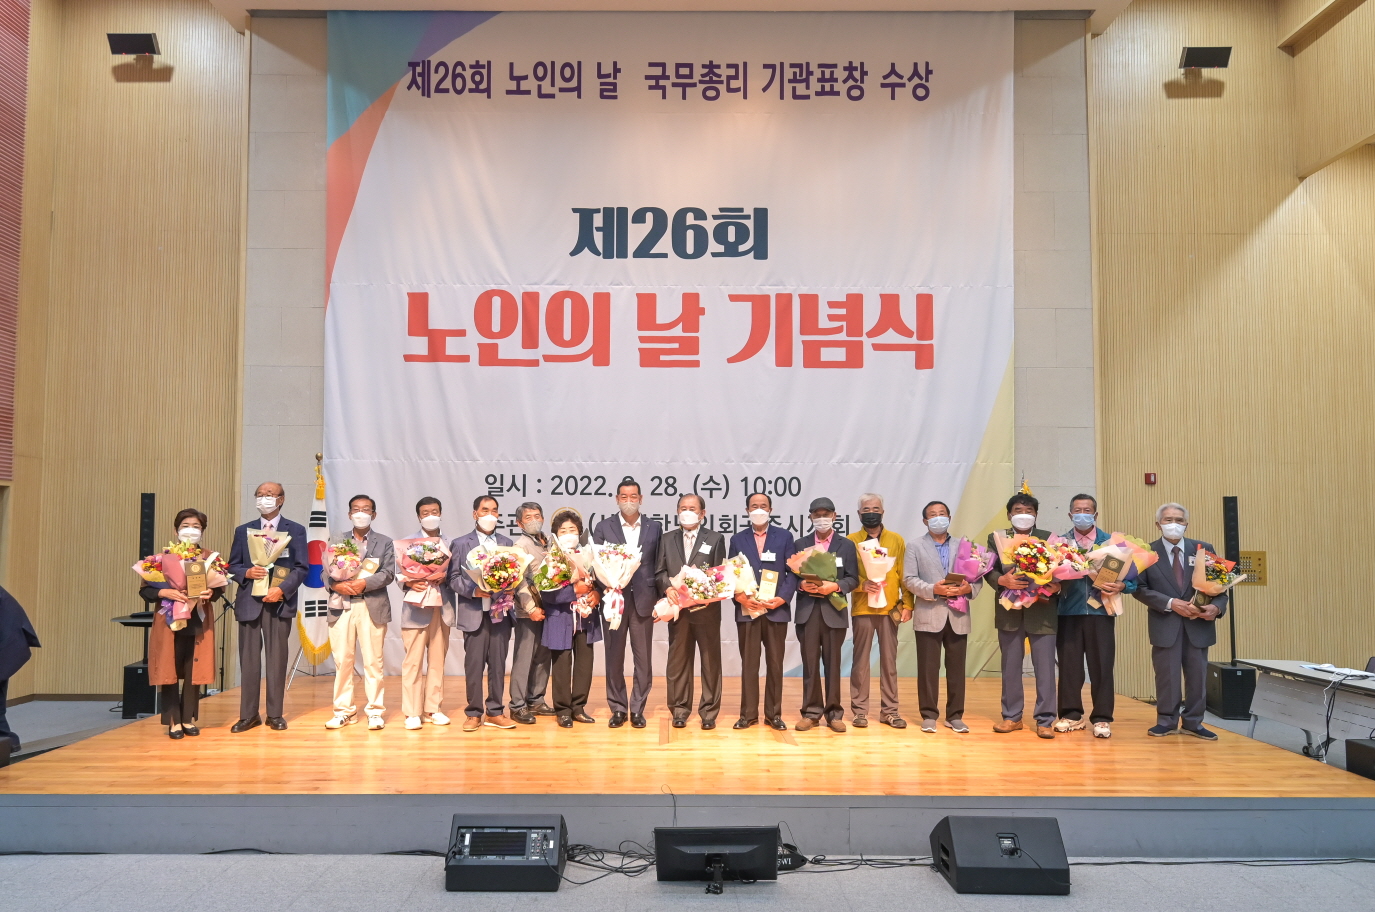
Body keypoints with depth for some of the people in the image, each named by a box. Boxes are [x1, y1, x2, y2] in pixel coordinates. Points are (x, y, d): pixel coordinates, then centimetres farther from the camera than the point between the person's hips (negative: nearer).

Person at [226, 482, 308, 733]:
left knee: (277, 658, 2)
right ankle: (248, 715, 10)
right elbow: (233, 566, 11)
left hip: (280, 601, -2)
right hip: (249, 601, 2)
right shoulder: (243, 531, 13)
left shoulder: (295, 530, 5)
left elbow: (302, 568, -1)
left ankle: (275, 714, 9)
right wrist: (247, 573, -11)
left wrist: (282, 589, -14)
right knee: (248, 658, 3)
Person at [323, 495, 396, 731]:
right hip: (342, 606, 2)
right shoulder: (338, 541, 15)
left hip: (372, 607, -2)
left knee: (373, 661, 0)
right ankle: (344, 710, 14)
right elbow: (326, 572, 6)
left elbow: (388, 573, -3)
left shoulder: (384, 542, 8)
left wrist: (364, 583, -17)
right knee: (342, 660, 4)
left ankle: (375, 711, 7)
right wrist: (336, 585, -15)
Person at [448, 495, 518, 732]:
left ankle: (495, 711, 15)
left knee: (498, 664, 6)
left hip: (500, 612, 3)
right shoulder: (460, 544, 5)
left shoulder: (506, 543, 14)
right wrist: (474, 590, -16)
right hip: (473, 613, -3)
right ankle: (474, 713, 10)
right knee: (474, 665, -1)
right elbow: (454, 578, -1)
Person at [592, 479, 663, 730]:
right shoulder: (603, 527, 4)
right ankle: (617, 709, 16)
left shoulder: (654, 527, 7)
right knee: (614, 657, 6)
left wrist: (661, 600, 1)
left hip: (643, 600, 1)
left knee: (643, 658, 3)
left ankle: (638, 709, 13)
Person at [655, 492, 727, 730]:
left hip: (707, 608, -1)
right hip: (677, 608, 2)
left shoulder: (715, 539, 6)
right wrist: (668, 588, -12)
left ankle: (709, 712, 10)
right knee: (678, 661, 6)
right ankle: (679, 710, 15)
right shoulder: (667, 539, 12)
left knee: (710, 661, 2)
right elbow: (659, 572, 6)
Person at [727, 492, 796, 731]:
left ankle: (773, 714, 13)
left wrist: (783, 597, -13)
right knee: (748, 663, 5)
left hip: (776, 609, 0)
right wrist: (740, 597, -12)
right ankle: (748, 714, 12)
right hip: (746, 609, 1)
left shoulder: (784, 537, 6)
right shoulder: (738, 539, 9)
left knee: (775, 664, 5)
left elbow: (793, 572, 1)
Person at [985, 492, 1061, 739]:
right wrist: (1002, 580, -20)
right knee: (1010, 667, 10)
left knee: (1045, 668, 0)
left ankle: (1045, 720, 10)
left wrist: (1056, 586, -18)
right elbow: (989, 570, 0)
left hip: (1042, 611, -1)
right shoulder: (996, 538, 7)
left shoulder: (1049, 538, 6)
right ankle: (1012, 717, 21)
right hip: (1010, 612, 1)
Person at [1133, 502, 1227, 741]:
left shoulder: (1204, 549, 6)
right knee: (1167, 676, 3)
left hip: (1198, 624, 2)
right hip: (1165, 624, -2)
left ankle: (1193, 723, 20)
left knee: (1197, 676, 8)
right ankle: (1166, 721, 16)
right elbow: (1140, 588, -4)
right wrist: (1170, 603, -15)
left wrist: (1217, 606, -15)